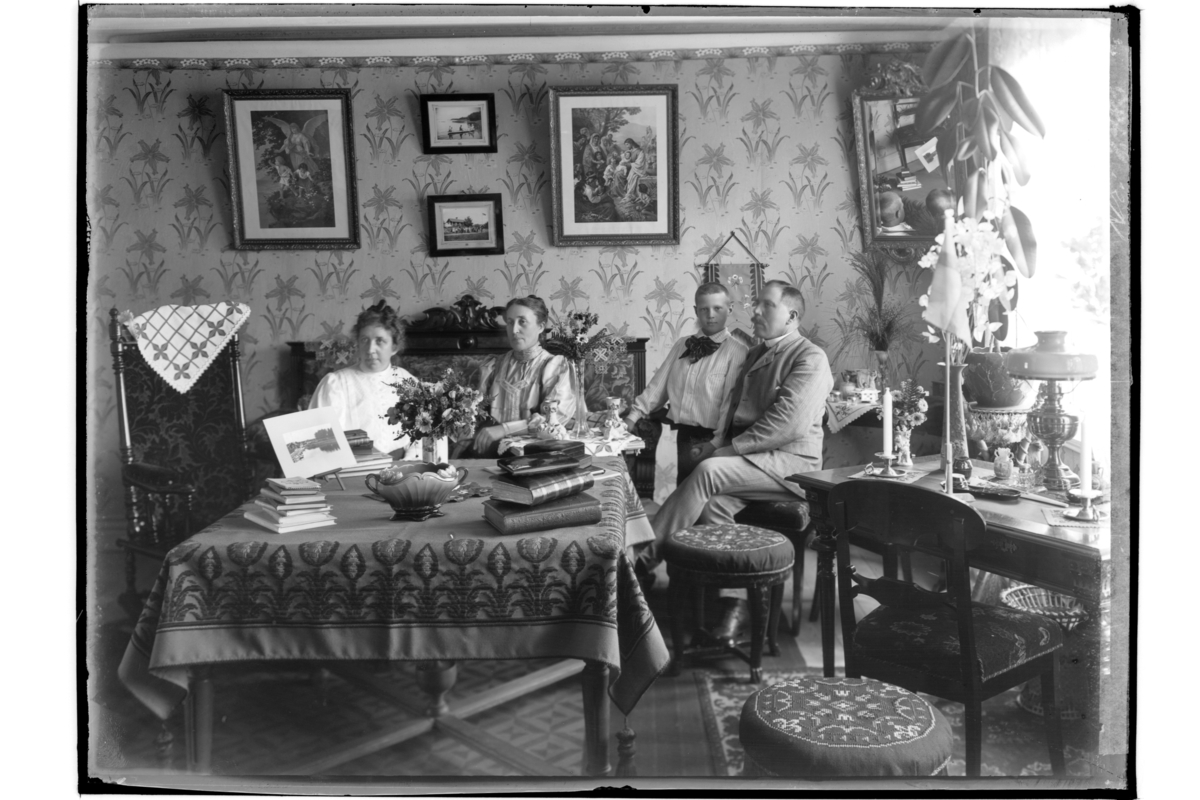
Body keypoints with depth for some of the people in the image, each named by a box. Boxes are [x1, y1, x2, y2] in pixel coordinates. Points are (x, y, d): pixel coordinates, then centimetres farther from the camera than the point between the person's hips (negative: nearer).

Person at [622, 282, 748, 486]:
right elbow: (658, 385, 10)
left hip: (710, 441, -5)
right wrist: (634, 416, 1)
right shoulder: (682, 346, 11)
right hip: (684, 437, 5)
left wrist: (717, 443, -22)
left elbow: (731, 402, -16)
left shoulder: (737, 351, -9)